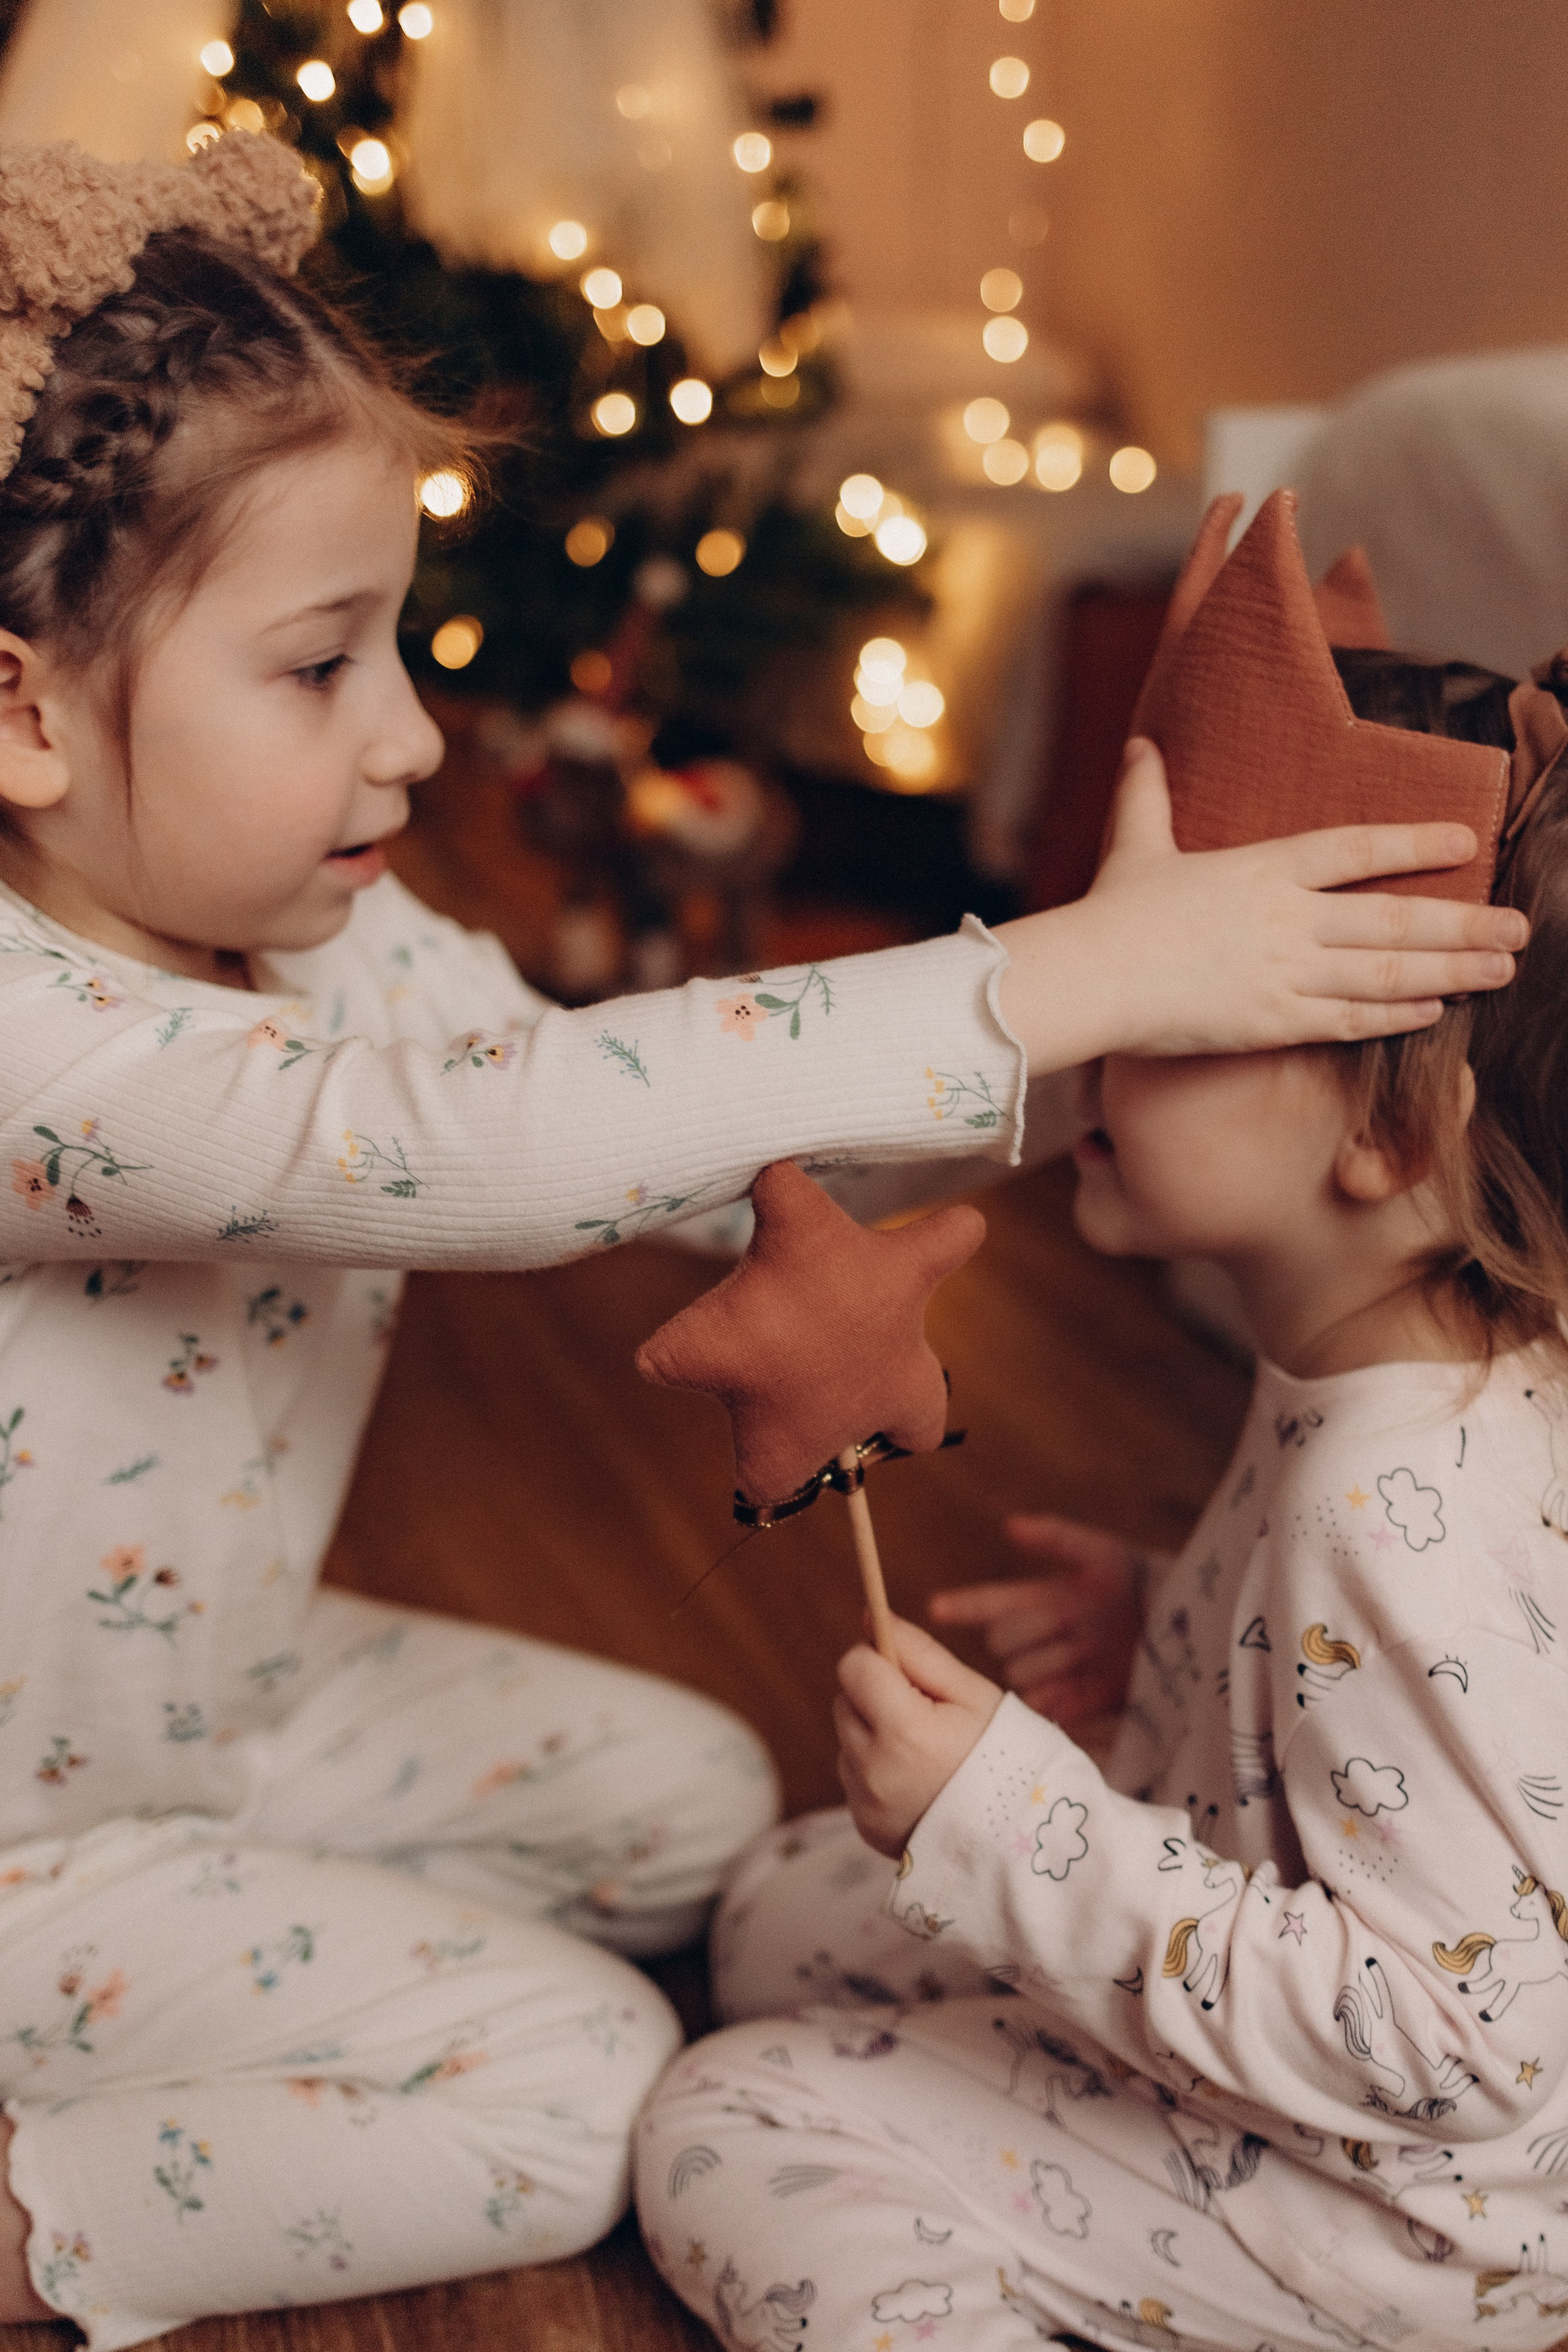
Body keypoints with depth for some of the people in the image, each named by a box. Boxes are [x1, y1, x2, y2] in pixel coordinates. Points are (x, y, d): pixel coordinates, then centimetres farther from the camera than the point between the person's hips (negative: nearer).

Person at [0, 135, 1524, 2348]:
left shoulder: (329, 932, -8)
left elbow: (618, 1114, -7)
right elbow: (488, 1145, -48)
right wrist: (1063, 980, -48)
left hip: (236, 1690, 8)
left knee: (696, 1802, 12)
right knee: (586, 2093, -8)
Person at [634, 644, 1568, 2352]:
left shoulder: (1404, 1518, -36)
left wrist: (1012, 1826, -32)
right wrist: (1167, 1629, 2)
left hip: (1387, 2209, -9)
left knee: (732, 2140, -6)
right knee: (785, 1917, 17)